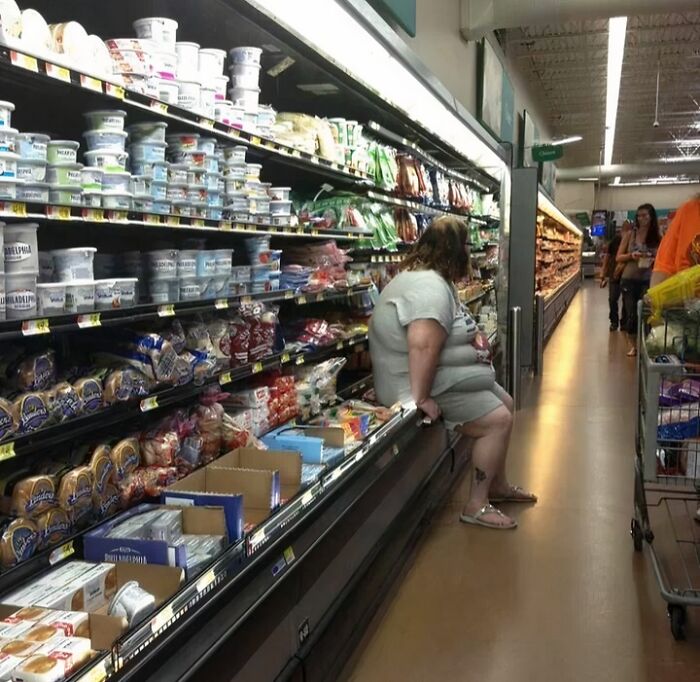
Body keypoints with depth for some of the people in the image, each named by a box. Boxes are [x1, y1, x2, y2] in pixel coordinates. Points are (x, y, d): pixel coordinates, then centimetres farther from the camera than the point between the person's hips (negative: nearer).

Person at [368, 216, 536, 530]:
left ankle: (498, 485, 31)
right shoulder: (429, 288, -26)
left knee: (505, 404, 18)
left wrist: (473, 339, 7)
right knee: (498, 421, -12)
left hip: (449, 375, 12)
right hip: (431, 386, -12)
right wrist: (420, 398, -33)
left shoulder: (430, 278, 11)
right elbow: (422, 346, -37)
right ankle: (476, 506, -1)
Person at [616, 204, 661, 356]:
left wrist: (653, 261, -14)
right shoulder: (630, 235, 2)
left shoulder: (658, 238, 1)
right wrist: (631, 256, -15)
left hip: (648, 281, 0)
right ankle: (633, 346, 17)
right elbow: (618, 258, 4)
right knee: (631, 313, 5)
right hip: (629, 280, 0)